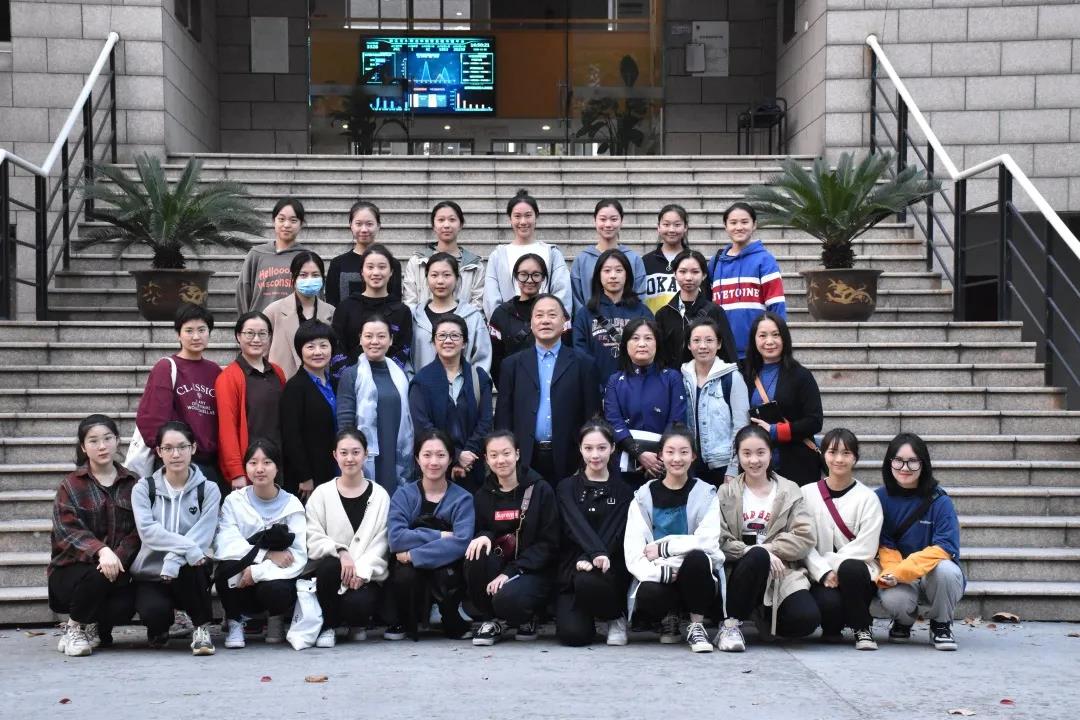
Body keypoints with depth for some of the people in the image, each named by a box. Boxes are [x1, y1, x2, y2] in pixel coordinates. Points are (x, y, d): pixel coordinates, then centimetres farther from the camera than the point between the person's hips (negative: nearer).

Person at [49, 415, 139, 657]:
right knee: (100, 575, -35)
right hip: (72, 569, -2)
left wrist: (119, 556, -24)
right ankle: (75, 627, -5)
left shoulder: (133, 483, 7)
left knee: (125, 606, -28)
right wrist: (101, 550, -31)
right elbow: (67, 530, -12)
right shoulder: (71, 485, 2)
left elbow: (139, 530, -3)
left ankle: (97, 627, 10)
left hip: (118, 567, 2)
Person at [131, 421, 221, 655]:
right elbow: (147, 530, -16)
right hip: (150, 573, 0)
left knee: (186, 568, -35)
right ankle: (159, 628, 8)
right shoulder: (144, 489, 1)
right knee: (154, 611, -31)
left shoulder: (208, 490, -1)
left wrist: (174, 560, -31)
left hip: (190, 570, 0)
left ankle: (202, 627, -10)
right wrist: (188, 547, -29)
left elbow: (202, 536, -13)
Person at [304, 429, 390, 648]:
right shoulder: (322, 493, 6)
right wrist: (340, 551, -21)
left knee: (358, 603, -32)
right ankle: (327, 626, -9)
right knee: (330, 565, -34)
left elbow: (380, 542, -3)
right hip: (328, 572, 1)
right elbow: (313, 538, -3)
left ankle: (359, 623, 10)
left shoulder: (379, 496, 5)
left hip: (366, 575, -1)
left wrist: (362, 571, -18)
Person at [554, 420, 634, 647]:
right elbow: (578, 526, -12)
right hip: (572, 569, 0)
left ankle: (616, 617, -5)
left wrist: (591, 560, -25)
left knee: (588, 580, -36)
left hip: (611, 569, 0)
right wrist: (597, 552, -32)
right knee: (573, 635, -24)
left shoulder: (624, 491, 8)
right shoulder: (567, 488, 8)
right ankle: (586, 615, 13)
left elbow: (615, 531, -6)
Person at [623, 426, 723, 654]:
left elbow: (707, 541, -13)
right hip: (659, 577, 0)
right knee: (648, 594, -35)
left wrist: (662, 547, -14)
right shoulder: (644, 496, 5)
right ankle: (669, 618, 2)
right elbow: (633, 551, -6)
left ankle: (696, 625, -12)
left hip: (697, 579, 0)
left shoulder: (705, 494, 3)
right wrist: (661, 572, -24)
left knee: (697, 558, -34)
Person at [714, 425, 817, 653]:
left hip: (781, 572, 2)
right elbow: (720, 540, -4)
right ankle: (730, 623, -19)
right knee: (757, 557, -37)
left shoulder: (789, 491, 10)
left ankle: (765, 617, 10)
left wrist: (770, 549, -14)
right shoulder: (726, 493, 8)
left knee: (806, 618, -26)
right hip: (742, 570, -2)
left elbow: (805, 537, -1)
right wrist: (757, 553, -19)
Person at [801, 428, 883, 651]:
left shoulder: (867, 498, 2)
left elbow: (866, 547, -8)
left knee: (849, 568, -36)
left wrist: (834, 567, -17)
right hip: (821, 576, 0)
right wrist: (824, 572, -15)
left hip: (856, 573, 0)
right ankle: (832, 628, 6)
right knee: (828, 602, -33)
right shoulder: (808, 493, 6)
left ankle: (862, 628, -11)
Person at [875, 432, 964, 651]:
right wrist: (890, 572, -25)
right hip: (899, 581, 1)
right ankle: (903, 622, 8)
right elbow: (884, 545, -3)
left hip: (935, 577, -1)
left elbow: (945, 547, -19)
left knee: (945, 569, -35)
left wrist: (902, 571, -29)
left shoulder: (939, 501, -11)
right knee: (892, 600, -33)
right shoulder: (880, 498, -4)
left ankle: (941, 626, -4)